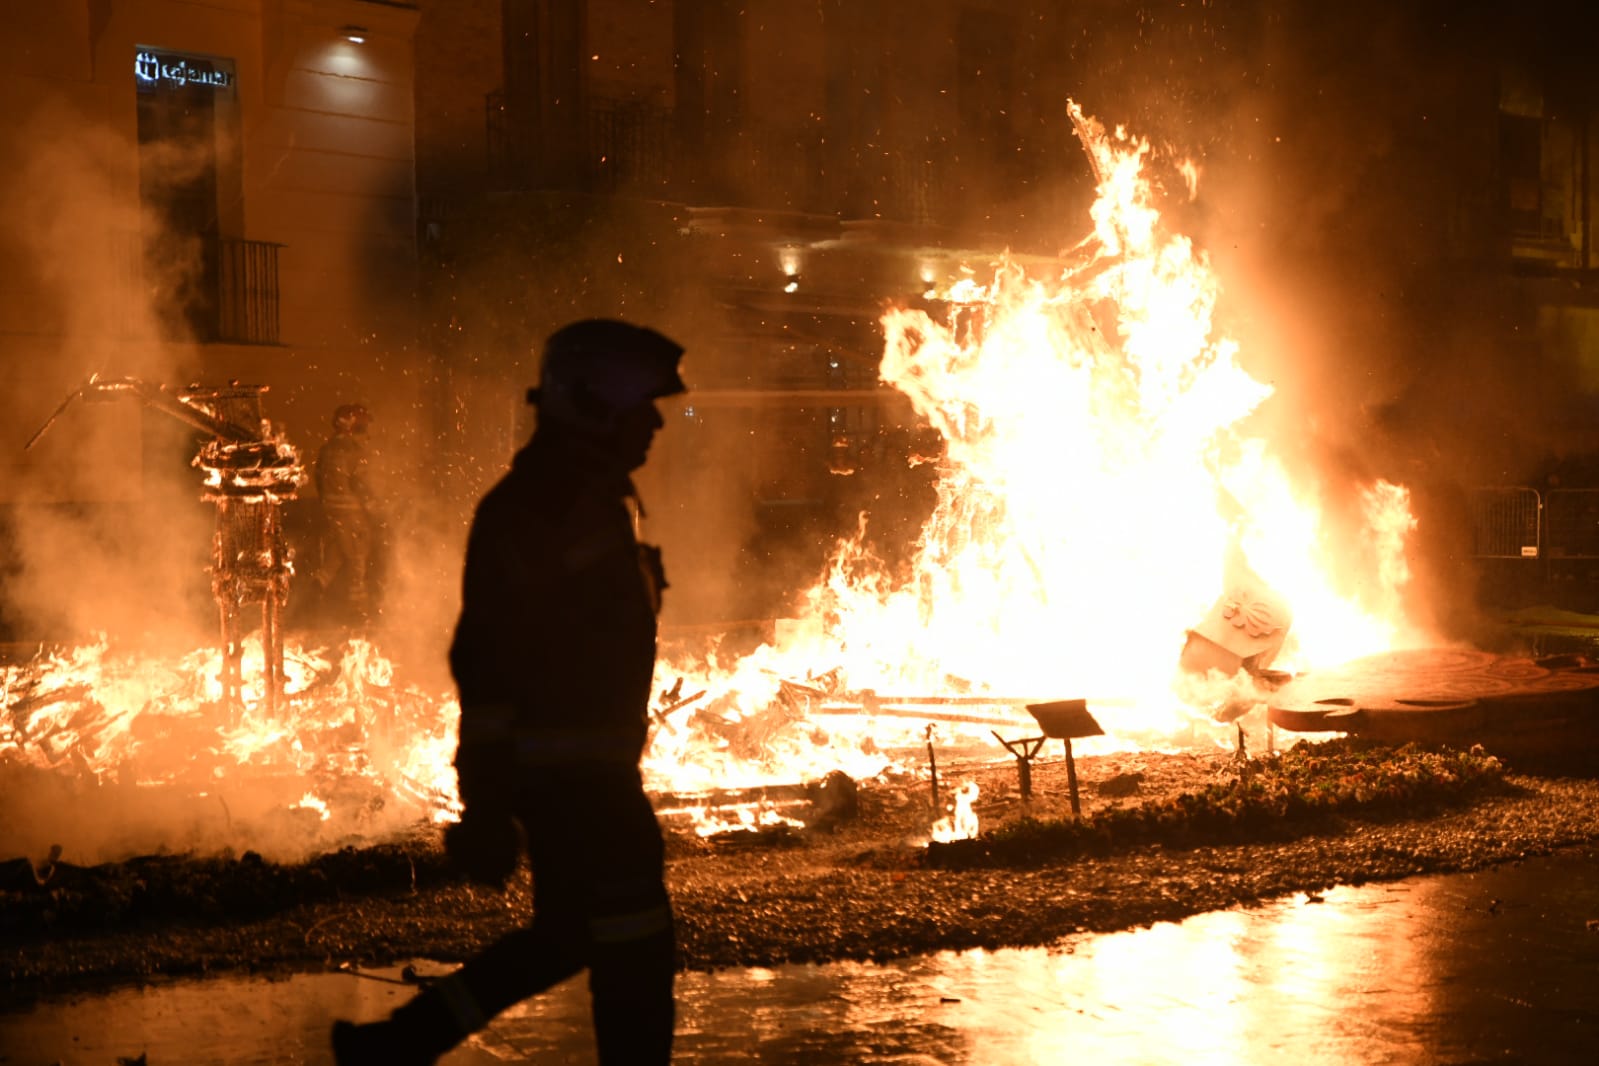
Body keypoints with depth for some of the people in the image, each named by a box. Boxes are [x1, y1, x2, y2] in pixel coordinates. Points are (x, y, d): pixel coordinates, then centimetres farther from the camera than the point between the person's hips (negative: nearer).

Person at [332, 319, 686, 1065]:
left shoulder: (595, 499, 15)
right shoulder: (528, 511, -17)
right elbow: (487, 661, -21)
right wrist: (488, 803, -23)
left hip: (590, 766, 10)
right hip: (567, 771, -10)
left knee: (569, 935, 17)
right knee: (633, 950, -4)